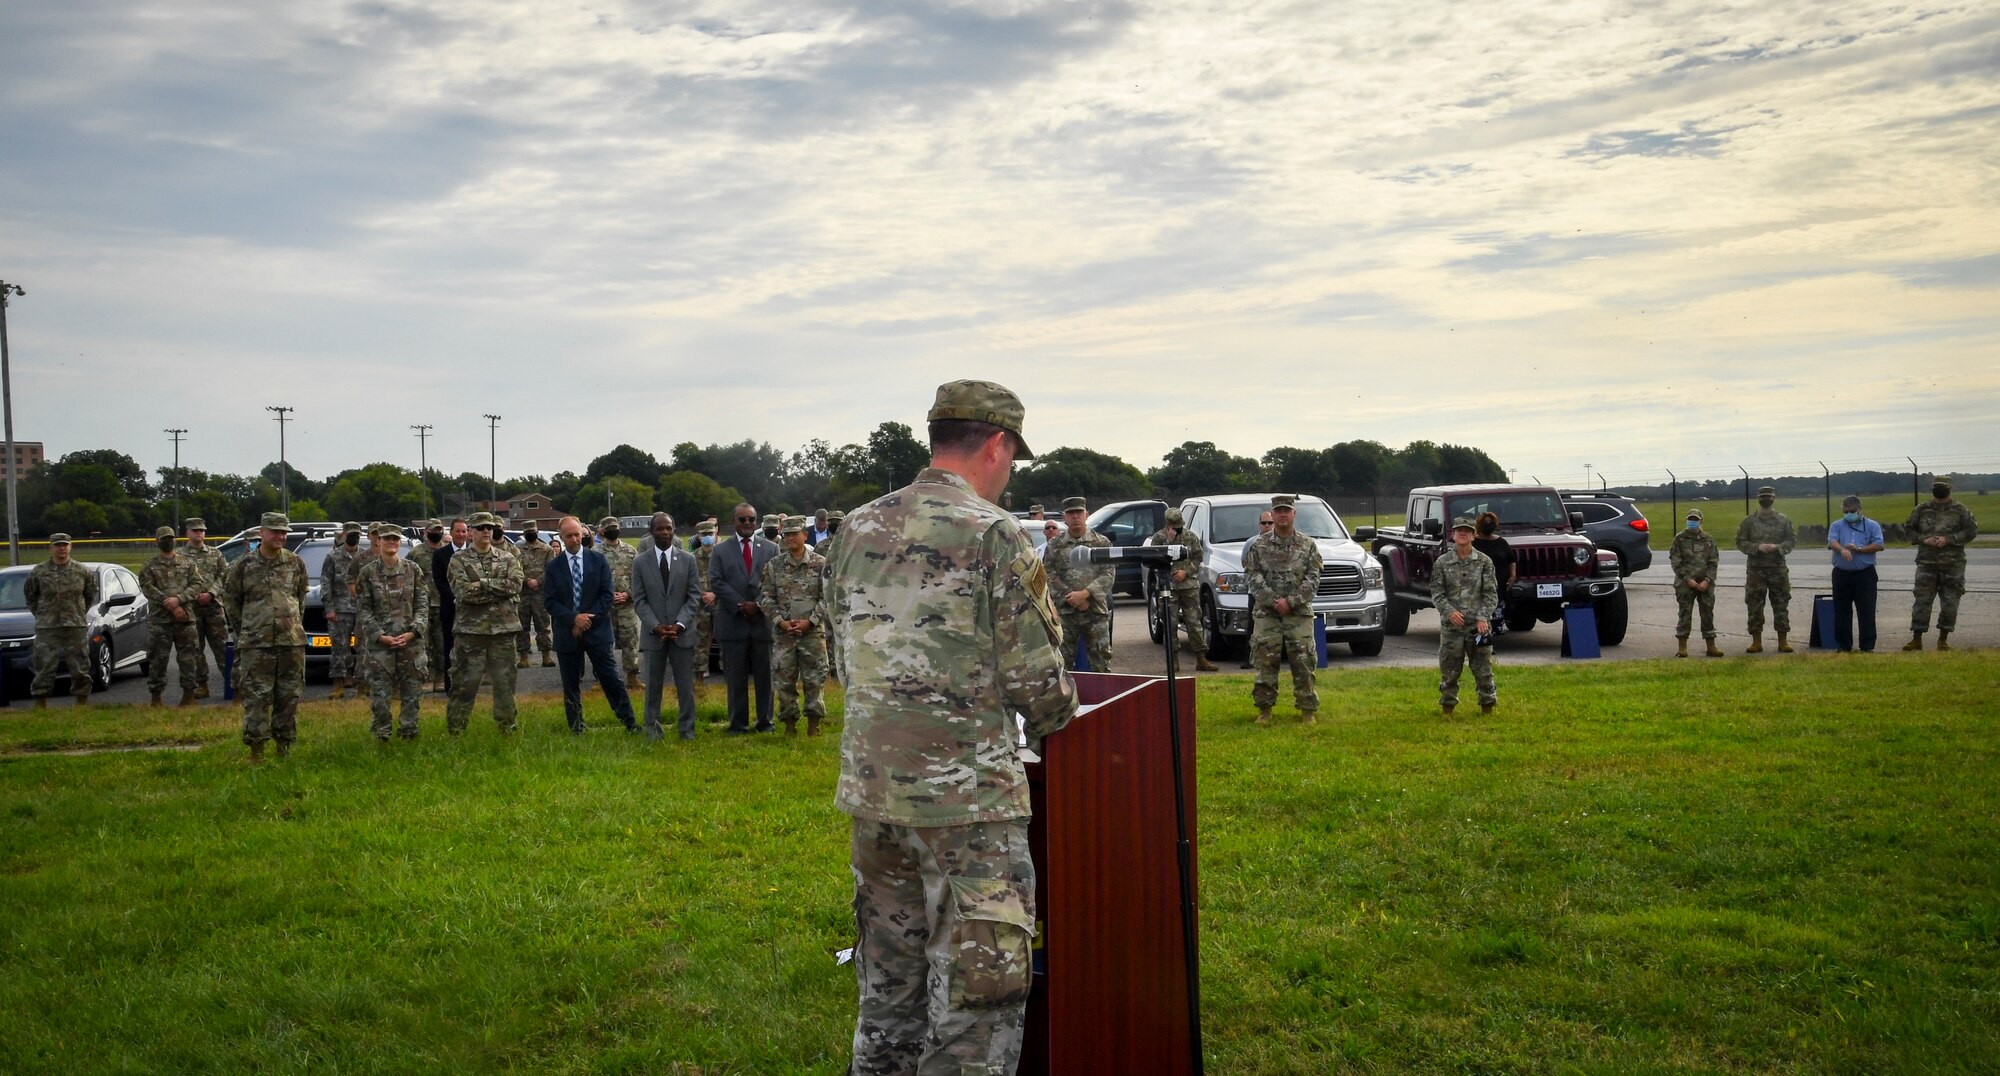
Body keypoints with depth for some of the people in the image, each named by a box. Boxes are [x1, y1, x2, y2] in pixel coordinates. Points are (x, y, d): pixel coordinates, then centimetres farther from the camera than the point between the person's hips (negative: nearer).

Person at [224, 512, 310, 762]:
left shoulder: (295, 563, 7)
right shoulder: (244, 565, -1)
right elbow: (230, 599, 10)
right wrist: (245, 627, 10)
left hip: (292, 641, 3)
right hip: (256, 644, -2)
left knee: (289, 697, 6)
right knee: (256, 697, -4)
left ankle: (284, 746, 15)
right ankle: (256, 749, 2)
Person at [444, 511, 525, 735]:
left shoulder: (508, 559, 10)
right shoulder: (458, 559, 1)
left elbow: (515, 584, -8)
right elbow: (463, 591, -13)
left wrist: (483, 584, -14)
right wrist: (499, 590, -11)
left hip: (503, 628, 3)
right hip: (470, 629, -3)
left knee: (505, 680, 8)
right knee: (465, 682, 1)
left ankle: (508, 725, 18)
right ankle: (455, 729, 8)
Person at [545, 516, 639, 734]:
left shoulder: (598, 560, 3)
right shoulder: (554, 567, 2)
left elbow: (607, 594, -1)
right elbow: (550, 601, -3)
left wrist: (588, 619, -10)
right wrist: (574, 618, -16)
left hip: (597, 630, -1)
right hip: (567, 632, 1)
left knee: (611, 679, -1)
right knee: (571, 683, 7)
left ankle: (629, 723, 5)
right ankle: (576, 728, 17)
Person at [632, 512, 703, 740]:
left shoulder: (688, 560, 4)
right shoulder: (640, 563, 3)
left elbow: (694, 596, 1)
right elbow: (639, 600, 0)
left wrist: (679, 625, -11)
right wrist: (656, 626, -12)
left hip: (682, 632, 0)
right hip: (653, 633, 0)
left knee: (685, 684, 3)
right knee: (653, 685, 5)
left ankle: (687, 729, 10)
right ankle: (653, 728, 14)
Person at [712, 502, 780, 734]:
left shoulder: (771, 549, 9)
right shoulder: (720, 550, 7)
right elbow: (716, 582, -3)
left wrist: (759, 605, -11)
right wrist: (740, 605, -12)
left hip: (763, 618, 1)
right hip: (733, 621, -1)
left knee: (764, 674, 5)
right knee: (736, 676, 3)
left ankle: (765, 721, 14)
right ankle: (738, 723, 10)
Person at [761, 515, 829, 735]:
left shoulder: (820, 564, 0)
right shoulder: (773, 565, 5)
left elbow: (827, 597, -1)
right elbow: (766, 597, 5)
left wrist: (810, 621, -10)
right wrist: (780, 621, -7)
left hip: (812, 631, -1)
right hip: (782, 632, 2)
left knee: (815, 679, 0)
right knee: (784, 680, 4)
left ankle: (814, 722, 11)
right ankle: (790, 722, 15)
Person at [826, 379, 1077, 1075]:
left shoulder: (857, 531, 8)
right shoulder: (994, 533, -11)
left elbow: (856, 655, 13)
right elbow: (1036, 678, -10)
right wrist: (1053, 719, 11)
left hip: (871, 789, 7)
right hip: (968, 796, -7)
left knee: (888, 992, 18)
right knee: (976, 1007, 0)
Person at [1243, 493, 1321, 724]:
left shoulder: (1308, 546, 5)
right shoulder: (1259, 546, 4)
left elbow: (1312, 579, -1)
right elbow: (1252, 576, -2)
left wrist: (1290, 601, -13)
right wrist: (1273, 600, -13)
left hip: (1299, 614, 0)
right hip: (1266, 613, 0)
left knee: (1303, 663, -2)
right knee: (1265, 663, -2)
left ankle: (1308, 709, 7)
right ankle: (1264, 709, 8)